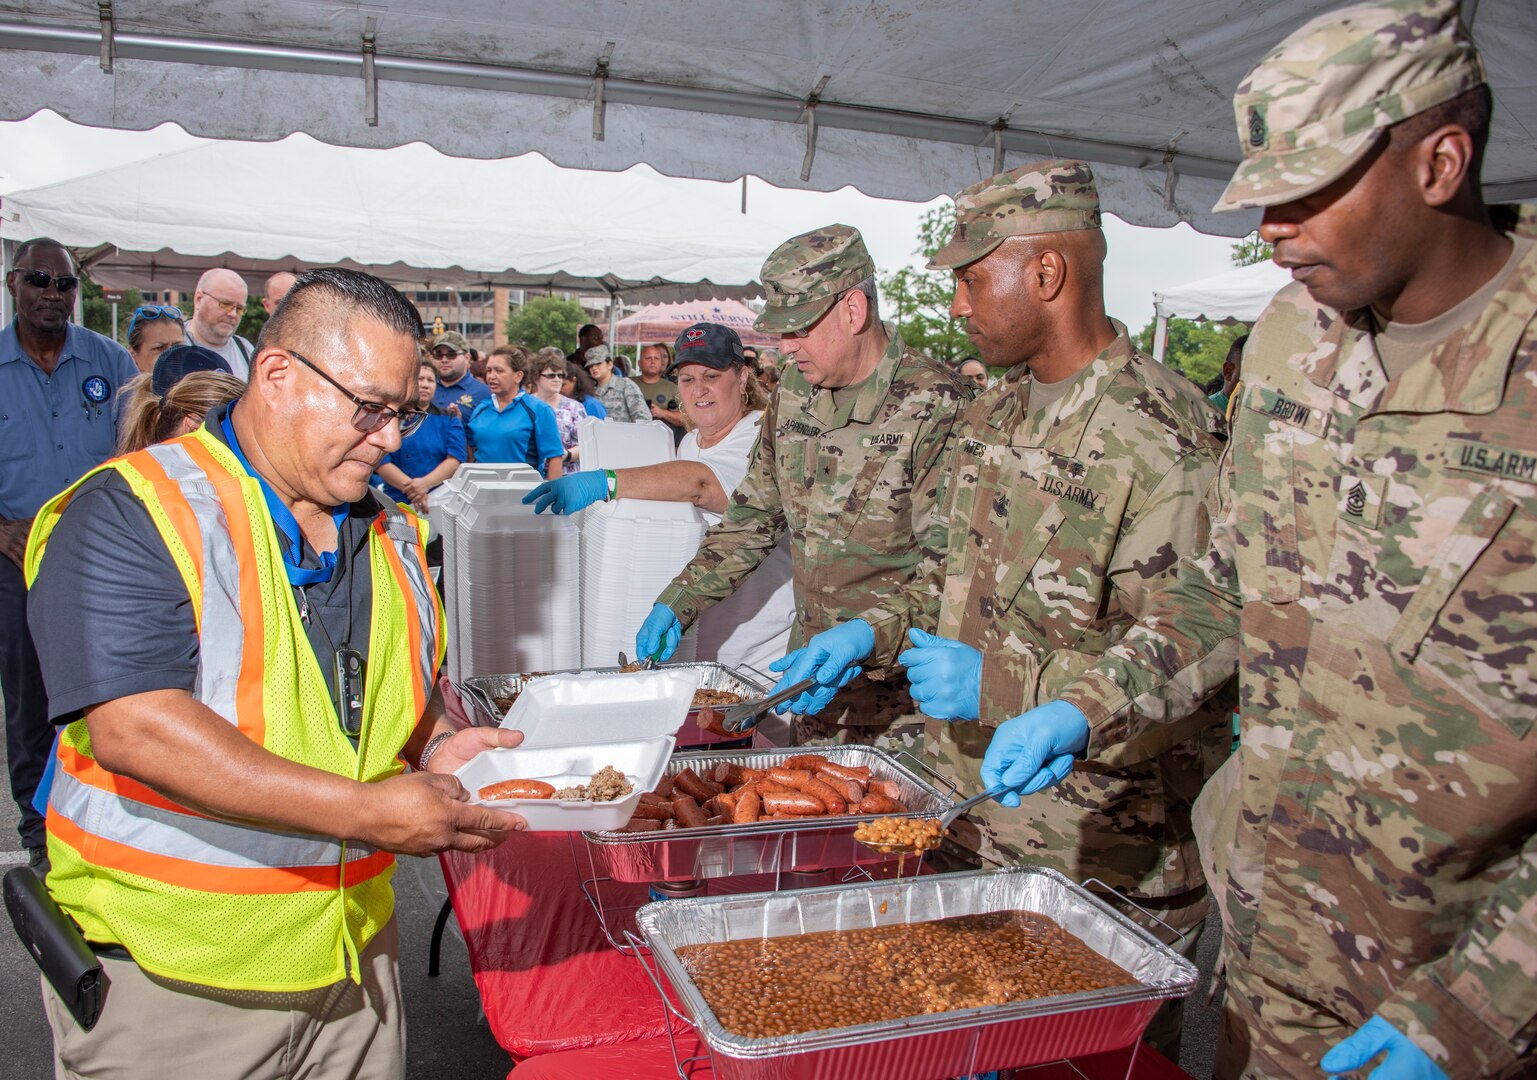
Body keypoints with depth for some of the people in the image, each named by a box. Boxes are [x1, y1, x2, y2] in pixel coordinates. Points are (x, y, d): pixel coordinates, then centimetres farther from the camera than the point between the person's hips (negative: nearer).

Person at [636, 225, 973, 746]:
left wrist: (868, 635, -33)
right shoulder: (795, 393, 5)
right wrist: (678, 602, 9)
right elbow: (755, 517, 15)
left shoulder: (934, 405, -17)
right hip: (813, 677, 6)